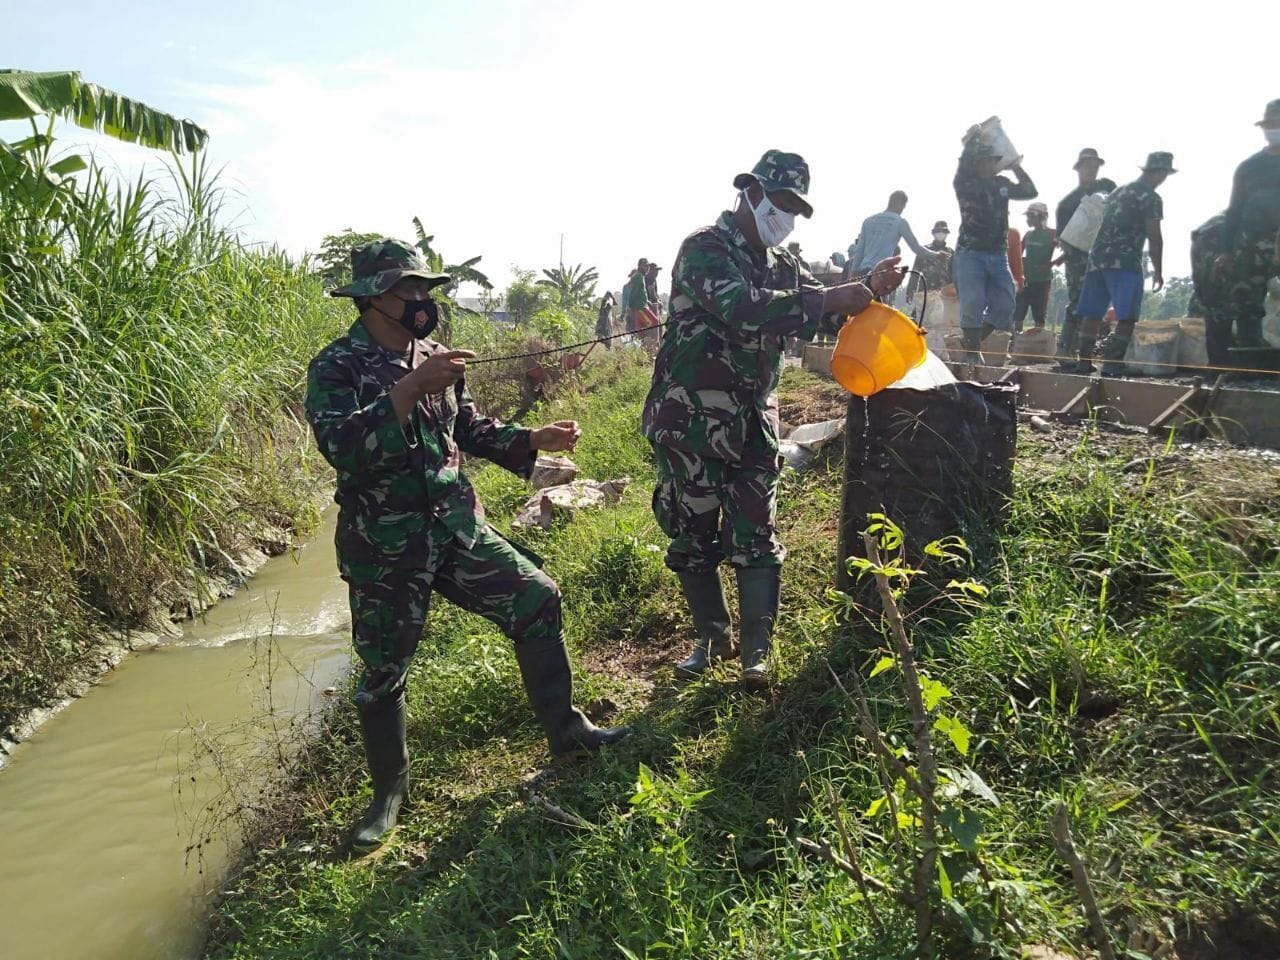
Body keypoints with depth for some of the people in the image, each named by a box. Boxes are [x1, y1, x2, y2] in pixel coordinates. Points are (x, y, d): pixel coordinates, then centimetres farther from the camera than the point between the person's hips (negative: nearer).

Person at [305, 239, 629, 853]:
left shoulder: (434, 358, 6)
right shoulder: (336, 369, -11)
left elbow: (472, 431, 16)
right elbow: (342, 447, -28)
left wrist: (536, 440, 4)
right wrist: (409, 390, -33)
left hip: (457, 530, 5)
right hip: (384, 550, -5)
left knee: (537, 601, 1)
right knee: (383, 671, 6)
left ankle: (564, 729, 18)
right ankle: (389, 789, 29)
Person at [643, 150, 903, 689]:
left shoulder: (781, 263, 13)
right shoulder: (704, 249, -11)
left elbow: (819, 314, 17)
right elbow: (742, 308, -28)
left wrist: (869, 291, -3)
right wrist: (830, 299, -28)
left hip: (752, 420, 5)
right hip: (691, 418, -5)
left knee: (756, 537, 3)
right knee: (693, 533, 7)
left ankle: (756, 651, 12)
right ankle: (712, 636, 25)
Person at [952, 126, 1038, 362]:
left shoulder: (1002, 184, 15)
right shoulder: (965, 184, 0)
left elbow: (1030, 191, 16)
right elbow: (963, 165, -20)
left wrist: (1015, 166, 13)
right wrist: (973, 139, -9)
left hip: (998, 254, 6)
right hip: (970, 253, -6)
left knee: (1004, 306, 1)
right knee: (973, 304, -14)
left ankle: (970, 343, 15)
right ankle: (973, 354, -6)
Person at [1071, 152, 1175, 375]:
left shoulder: (1118, 192, 20)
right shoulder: (1151, 198, -3)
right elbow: (1154, 238, -5)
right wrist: (1158, 271, 0)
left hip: (1097, 257, 7)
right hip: (1125, 262, -7)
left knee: (1092, 314, 9)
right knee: (1127, 318, -8)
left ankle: (1084, 362, 10)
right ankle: (1112, 365, -15)